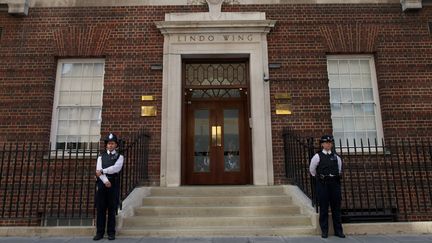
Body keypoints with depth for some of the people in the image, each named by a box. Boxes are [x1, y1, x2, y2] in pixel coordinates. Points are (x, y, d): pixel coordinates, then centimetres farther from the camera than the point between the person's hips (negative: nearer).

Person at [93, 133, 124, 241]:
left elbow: (116, 168, -12)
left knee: (112, 209, 2)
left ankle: (111, 233, 9)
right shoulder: (101, 156, 12)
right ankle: (100, 232, 12)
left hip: (113, 184, -2)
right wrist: (105, 181, -15)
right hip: (102, 183, 2)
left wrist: (102, 171, -11)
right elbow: (98, 170, -2)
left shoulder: (119, 156, 7)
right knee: (100, 208, 4)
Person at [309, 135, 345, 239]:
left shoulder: (336, 157, 10)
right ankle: (324, 231, 8)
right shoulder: (318, 156, 0)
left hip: (334, 183, 3)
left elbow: (339, 170, 24)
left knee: (336, 207, 7)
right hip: (322, 184, -3)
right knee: (323, 208, 0)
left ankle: (338, 230, 16)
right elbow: (312, 170, 10)